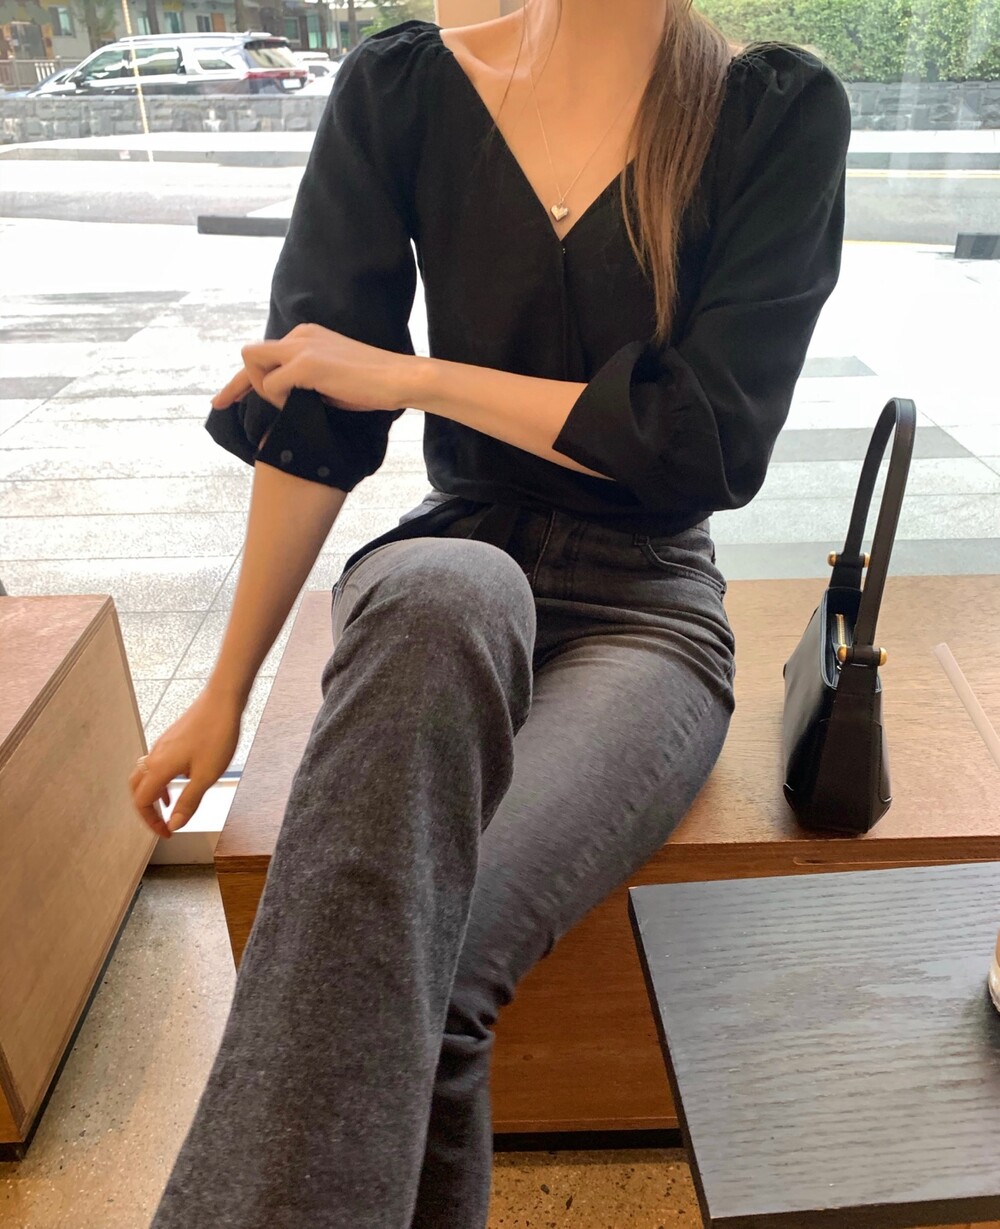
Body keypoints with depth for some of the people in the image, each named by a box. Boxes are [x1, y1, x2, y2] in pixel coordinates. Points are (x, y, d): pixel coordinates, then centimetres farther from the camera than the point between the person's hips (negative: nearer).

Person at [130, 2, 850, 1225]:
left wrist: (407, 374, -11)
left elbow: (713, 443, -11)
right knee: (448, 593, -38)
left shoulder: (782, 112, -2)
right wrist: (225, 691, 2)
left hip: (646, 608, -1)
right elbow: (311, 418, 0)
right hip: (438, 594, 1)